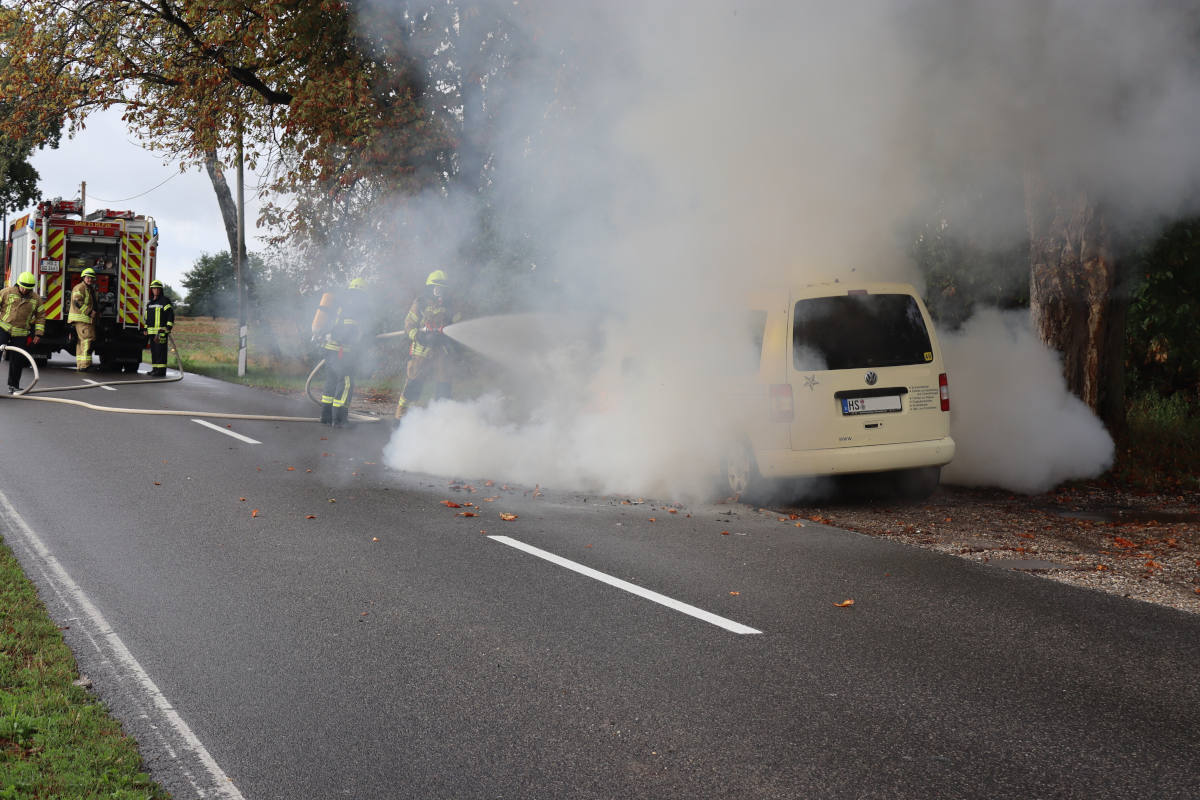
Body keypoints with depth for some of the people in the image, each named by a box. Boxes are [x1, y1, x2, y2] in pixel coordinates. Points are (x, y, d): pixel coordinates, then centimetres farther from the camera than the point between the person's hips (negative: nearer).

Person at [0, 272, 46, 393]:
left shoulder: (36, 298, 6)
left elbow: (41, 316, 13)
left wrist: (38, 333, 7)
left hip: (20, 334, 3)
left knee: (17, 359, 3)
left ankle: (13, 385, 16)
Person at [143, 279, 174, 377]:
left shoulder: (165, 301, -4)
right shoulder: (149, 303, 18)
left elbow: (171, 315, -8)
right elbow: (146, 317, 26)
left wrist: (168, 328, -14)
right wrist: (145, 328, 20)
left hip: (162, 331, -7)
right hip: (152, 331, 7)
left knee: (160, 350, -10)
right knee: (154, 350, 9)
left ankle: (161, 370, -11)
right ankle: (155, 369, 15)